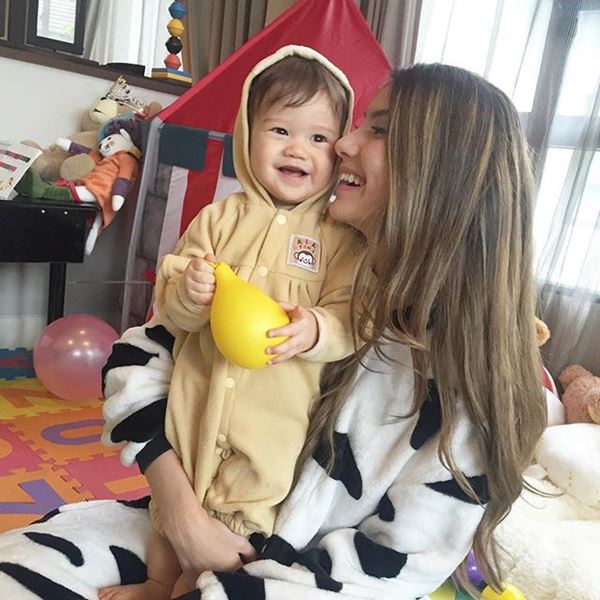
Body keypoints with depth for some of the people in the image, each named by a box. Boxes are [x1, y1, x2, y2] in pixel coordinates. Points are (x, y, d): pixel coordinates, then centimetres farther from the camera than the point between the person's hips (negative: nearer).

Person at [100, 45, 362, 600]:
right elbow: (169, 310, 0)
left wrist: (315, 330, -30)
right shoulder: (219, 219, 0)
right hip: (197, 394, 3)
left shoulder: (341, 237, -6)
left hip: (276, 416, -2)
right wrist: (187, 295, -22)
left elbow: (350, 318, -10)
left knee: (241, 516, 13)